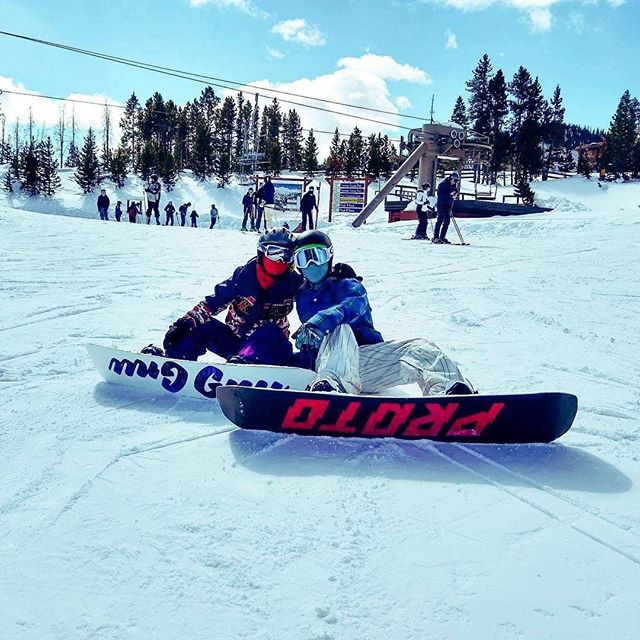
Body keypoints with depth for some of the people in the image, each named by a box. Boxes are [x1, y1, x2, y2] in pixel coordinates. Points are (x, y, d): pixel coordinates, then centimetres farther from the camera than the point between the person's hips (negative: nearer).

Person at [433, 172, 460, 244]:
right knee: (440, 220, -12)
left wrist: (455, 196, -2)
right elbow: (439, 194, -18)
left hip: (448, 206, 7)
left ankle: (442, 237, 7)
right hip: (441, 205, -7)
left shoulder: (454, 186, 12)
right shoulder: (443, 184, -9)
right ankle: (436, 238, -12)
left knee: (447, 221, 3)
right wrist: (449, 194, -24)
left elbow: (455, 193, 23)